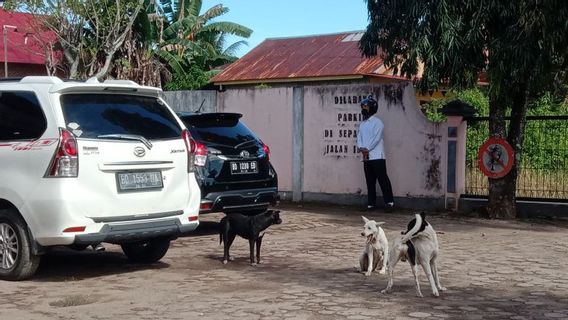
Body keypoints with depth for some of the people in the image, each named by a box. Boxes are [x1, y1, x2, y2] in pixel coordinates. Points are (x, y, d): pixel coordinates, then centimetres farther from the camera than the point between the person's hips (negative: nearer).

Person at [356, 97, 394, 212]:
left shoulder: (377, 122, -3)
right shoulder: (362, 124, 19)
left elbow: (376, 138, -12)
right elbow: (359, 137, 9)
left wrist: (367, 149, -17)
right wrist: (361, 147, -10)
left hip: (377, 156, -7)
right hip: (366, 157, 7)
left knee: (383, 179, -8)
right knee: (370, 181, 9)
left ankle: (389, 202, -8)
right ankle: (371, 203, 12)